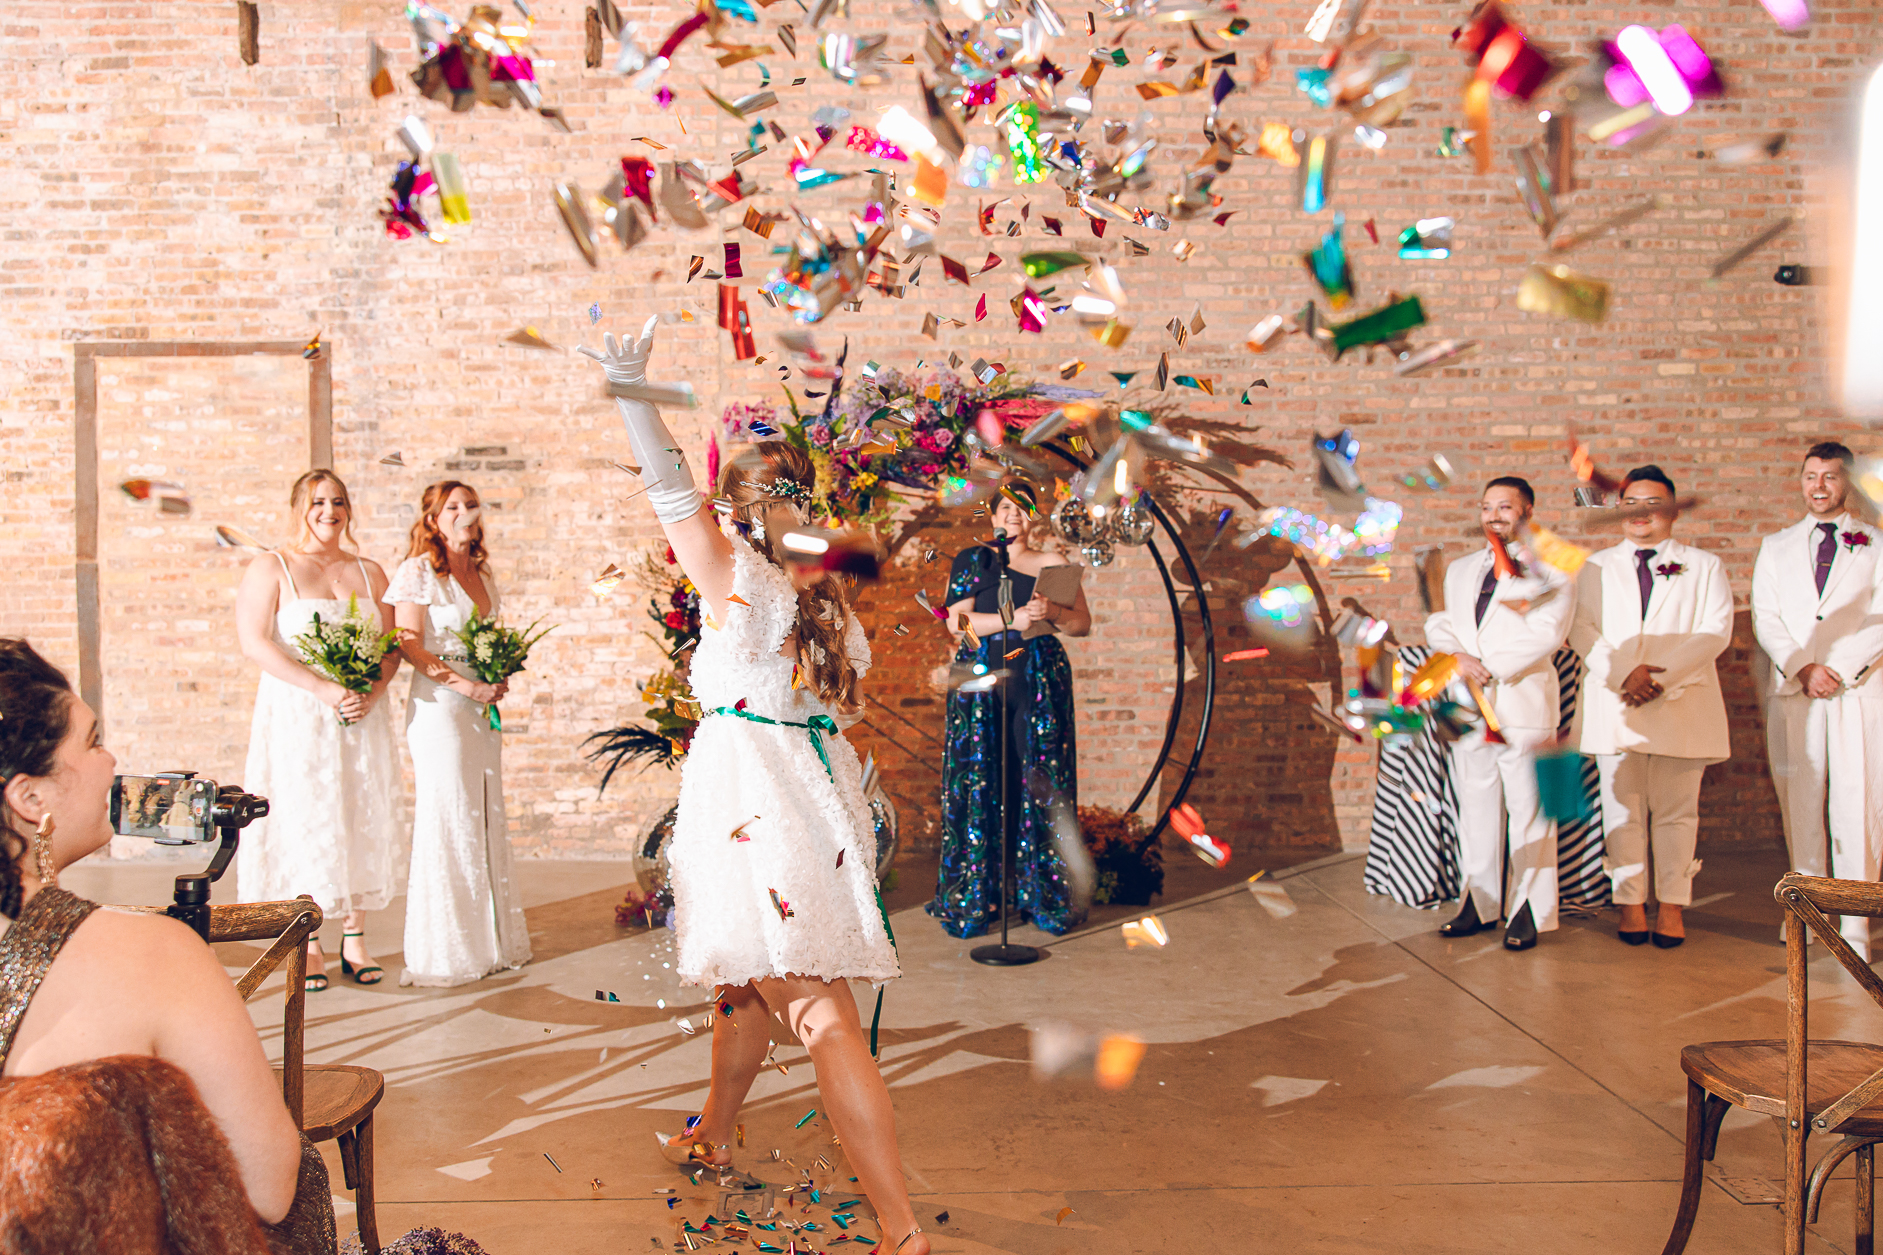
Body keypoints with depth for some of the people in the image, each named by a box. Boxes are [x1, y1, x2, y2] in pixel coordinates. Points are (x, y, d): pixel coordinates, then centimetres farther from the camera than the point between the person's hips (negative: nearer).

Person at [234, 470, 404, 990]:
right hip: (295, 716, -3)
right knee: (302, 822, -2)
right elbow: (254, 642, -10)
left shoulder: (369, 573, 13)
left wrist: (373, 691, -10)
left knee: (361, 821, 4)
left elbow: (393, 645, 10)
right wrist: (322, 688, -18)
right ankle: (308, 944, 8)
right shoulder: (271, 568, 1)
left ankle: (355, 939, 14)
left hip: (360, 718, 4)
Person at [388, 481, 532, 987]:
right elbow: (410, 647, -11)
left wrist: (499, 678, 2)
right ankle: (445, 948, 5)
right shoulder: (418, 571, -5)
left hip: (482, 709, 7)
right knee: (448, 818, -4)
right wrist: (465, 686, -17)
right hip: (439, 705, -7)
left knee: (487, 817, 9)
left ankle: (490, 937, 18)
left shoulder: (483, 573, 15)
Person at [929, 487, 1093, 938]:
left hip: (1041, 683, 1)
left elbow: (1083, 624, 10)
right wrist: (1012, 619, -13)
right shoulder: (972, 560, 10)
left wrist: (1053, 612, -10)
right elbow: (957, 621, -1)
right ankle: (974, 899, 1)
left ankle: (1044, 895, 4)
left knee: (1040, 783, -3)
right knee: (980, 783, -5)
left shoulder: (1052, 564, 14)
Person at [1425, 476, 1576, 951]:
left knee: (1528, 811, -4)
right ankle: (1480, 904, 16)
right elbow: (1438, 621, 12)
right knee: (1475, 808, 8)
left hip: (1523, 703, -5)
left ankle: (1529, 912, 2)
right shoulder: (1459, 570, 22)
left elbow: (1547, 632, -10)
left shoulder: (1551, 568, 3)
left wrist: (1491, 666, -14)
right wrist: (1458, 653, -9)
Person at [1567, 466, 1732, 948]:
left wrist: (1663, 675, -14)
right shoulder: (1596, 567, 15)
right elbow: (1582, 629, 3)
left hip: (1680, 704, -1)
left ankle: (1671, 906, 7)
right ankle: (1630, 903, 7)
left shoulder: (1704, 566, 11)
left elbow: (1715, 632, -1)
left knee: (1675, 810, 1)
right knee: (1622, 809, 0)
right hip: (1614, 705, 1)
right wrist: (1624, 672, -13)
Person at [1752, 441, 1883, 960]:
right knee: (1800, 803, 2)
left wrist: (1840, 668, -11)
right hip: (1793, 693, 2)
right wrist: (1802, 668, -8)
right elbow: (1765, 618, 6)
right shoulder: (1776, 547, 15)